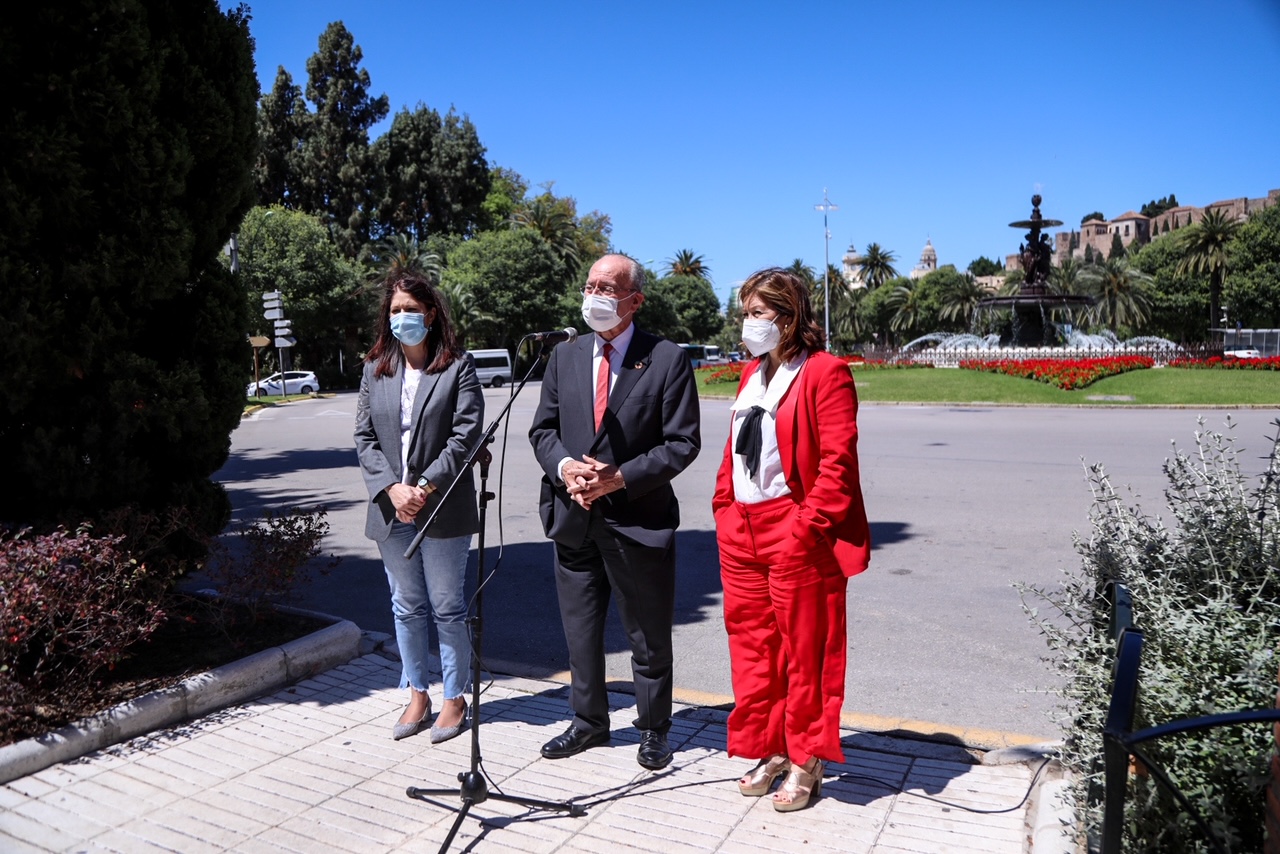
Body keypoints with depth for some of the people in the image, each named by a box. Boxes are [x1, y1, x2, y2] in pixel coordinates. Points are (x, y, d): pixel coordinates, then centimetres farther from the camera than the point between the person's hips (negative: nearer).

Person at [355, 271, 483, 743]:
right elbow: (364, 437, 4)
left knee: (447, 607, 6)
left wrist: (425, 487, -17)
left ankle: (455, 698, 21)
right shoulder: (376, 369, 8)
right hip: (391, 509, 4)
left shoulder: (457, 366, -4)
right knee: (407, 608, 15)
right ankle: (417, 694, 29)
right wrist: (392, 489, -10)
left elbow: (466, 436, -11)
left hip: (443, 509, -4)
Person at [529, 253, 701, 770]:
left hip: (638, 520, -4)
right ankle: (588, 722, 36)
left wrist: (621, 477, -18)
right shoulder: (564, 357, 8)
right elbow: (542, 429, 10)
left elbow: (683, 443, -9)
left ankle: (653, 729, 31)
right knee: (579, 630, 16)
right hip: (574, 518, 4)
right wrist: (564, 467, -11)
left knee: (649, 637, 11)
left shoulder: (667, 360, -7)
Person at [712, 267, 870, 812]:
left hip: (795, 533, -8)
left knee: (803, 649, 5)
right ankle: (769, 750, 30)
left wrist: (807, 526, -19)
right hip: (741, 531, 8)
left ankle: (805, 762, 21)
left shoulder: (824, 372, -9)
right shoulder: (752, 374, 16)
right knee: (751, 643, 14)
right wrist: (724, 507, 10)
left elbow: (837, 461, -15)